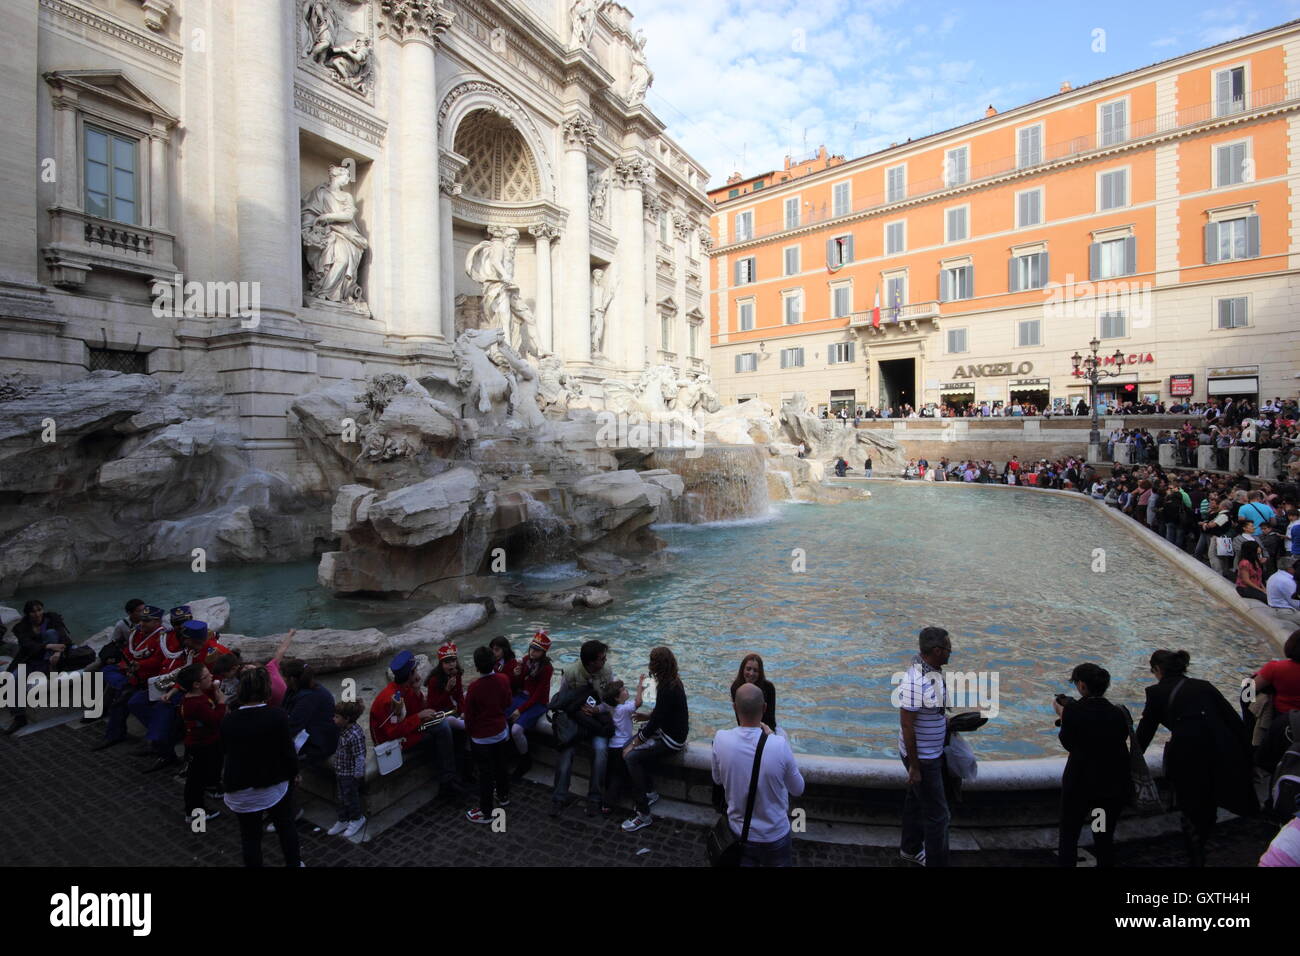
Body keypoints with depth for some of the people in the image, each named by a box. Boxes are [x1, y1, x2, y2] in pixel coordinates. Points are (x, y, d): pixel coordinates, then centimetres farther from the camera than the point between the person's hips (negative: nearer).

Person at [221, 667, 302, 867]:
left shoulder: (228, 721, -12)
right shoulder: (278, 716, -20)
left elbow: (224, 751, 4)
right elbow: (288, 751, -14)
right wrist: (294, 773, 4)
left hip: (240, 792, 1)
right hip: (275, 787, -1)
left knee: (250, 836, 19)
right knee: (286, 826, 22)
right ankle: (293, 863, 38)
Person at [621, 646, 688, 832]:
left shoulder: (668, 689, -26)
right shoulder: (673, 682, 4)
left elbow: (657, 721, -21)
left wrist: (637, 742, -12)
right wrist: (648, 717, 8)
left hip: (672, 739, -10)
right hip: (669, 729, 10)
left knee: (631, 757, -17)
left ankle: (643, 815, -9)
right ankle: (650, 793, 16)